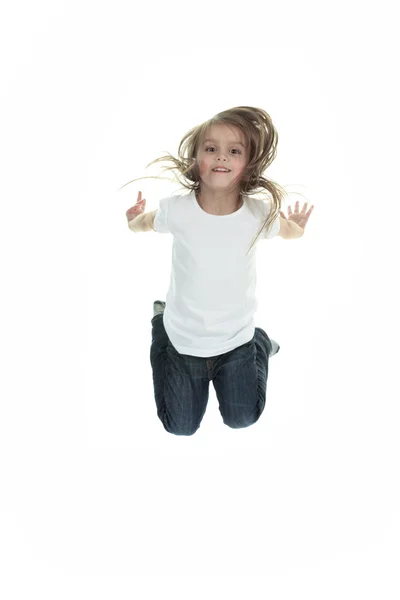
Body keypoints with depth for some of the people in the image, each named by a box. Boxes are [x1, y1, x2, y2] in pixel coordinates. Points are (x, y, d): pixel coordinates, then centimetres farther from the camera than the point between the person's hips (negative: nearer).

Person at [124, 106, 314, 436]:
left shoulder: (259, 214, -18)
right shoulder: (177, 210, -22)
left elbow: (290, 231, 4)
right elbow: (146, 223, 0)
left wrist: (298, 227, -6)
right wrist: (134, 220, -10)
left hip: (236, 338, 1)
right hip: (185, 340, -1)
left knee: (242, 419, 16)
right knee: (181, 428, 17)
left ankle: (259, 342, 41)